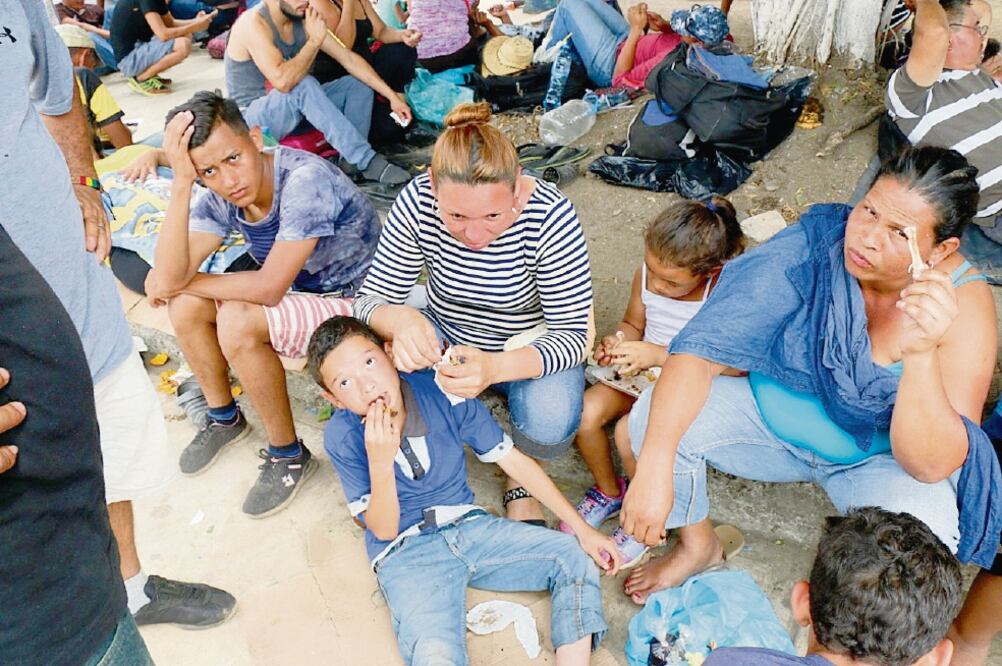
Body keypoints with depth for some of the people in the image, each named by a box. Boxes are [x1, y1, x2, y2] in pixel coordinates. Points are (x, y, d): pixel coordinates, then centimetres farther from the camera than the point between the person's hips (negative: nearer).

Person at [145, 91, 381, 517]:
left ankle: (289, 454, -7)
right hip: (301, 295, 7)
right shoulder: (220, 197, -8)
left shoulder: (305, 179, -29)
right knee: (185, 305, -8)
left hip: (357, 305, -7)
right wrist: (181, 182, -28)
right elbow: (169, 278, -20)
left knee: (237, 321, -27)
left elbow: (269, 288, -32)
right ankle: (224, 417, 16)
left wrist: (177, 284, -17)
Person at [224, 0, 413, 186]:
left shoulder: (303, 19, -1)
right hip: (255, 118, -8)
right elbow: (282, 81, -36)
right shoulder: (253, 23, -22)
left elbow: (348, 58, 0)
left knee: (358, 84, -1)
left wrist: (392, 95, -7)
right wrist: (314, 40, -25)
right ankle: (367, 161, -30)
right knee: (304, 85, -34)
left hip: (294, 109, 8)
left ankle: (353, 161, -16)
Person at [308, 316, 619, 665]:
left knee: (577, 558, -12)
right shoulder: (341, 436, -13)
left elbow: (512, 459, -2)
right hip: (405, 553, -3)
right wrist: (380, 460, -30)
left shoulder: (443, 392, -10)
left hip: (470, 525, 4)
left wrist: (582, 528, -2)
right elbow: (383, 530, -11)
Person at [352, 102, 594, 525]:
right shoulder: (416, 202, -23)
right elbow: (371, 299, -17)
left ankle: (521, 485, 5)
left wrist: (494, 367, -46)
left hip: (530, 347, -2)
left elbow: (574, 335, -26)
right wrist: (400, 320, -44)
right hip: (445, 337, 2)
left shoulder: (549, 216, -29)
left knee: (551, 419, -33)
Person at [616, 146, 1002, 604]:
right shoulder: (815, 243, -22)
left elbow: (931, 465, -27)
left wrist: (921, 353, -45)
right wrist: (653, 465, -39)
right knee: (649, 422, -22)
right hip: (773, 416, 1)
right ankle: (698, 547, 10)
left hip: (879, 459, -1)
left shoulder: (965, 305, -22)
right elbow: (703, 345, -27)